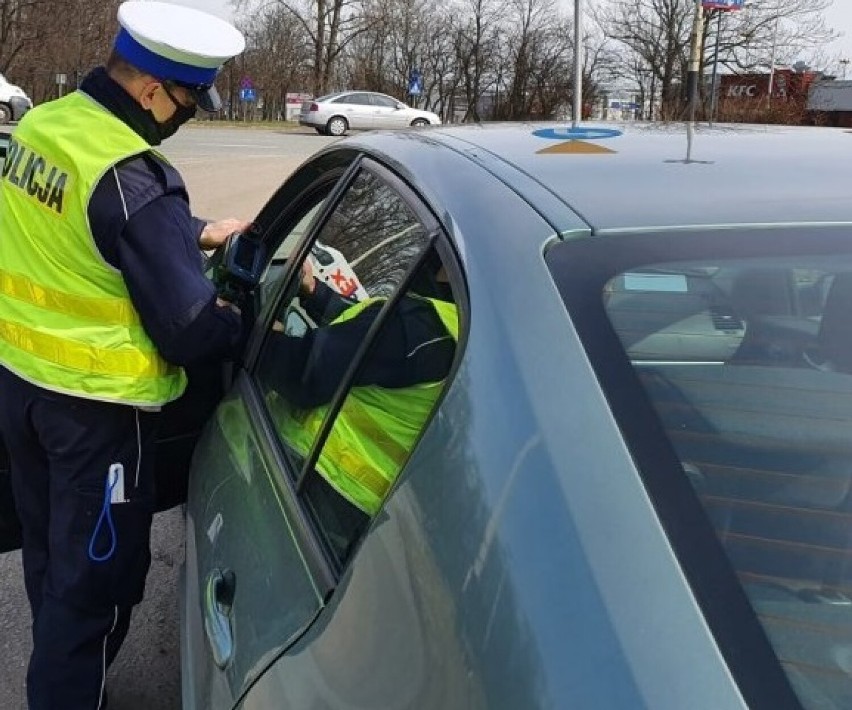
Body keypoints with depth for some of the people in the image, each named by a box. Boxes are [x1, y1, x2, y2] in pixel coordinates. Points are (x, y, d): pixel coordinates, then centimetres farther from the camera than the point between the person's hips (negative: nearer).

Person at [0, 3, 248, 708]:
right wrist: (250, 325, -4)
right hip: (96, 403, -9)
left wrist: (196, 232, 13)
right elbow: (188, 331, -23)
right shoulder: (135, 179, -26)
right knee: (95, 576, 9)